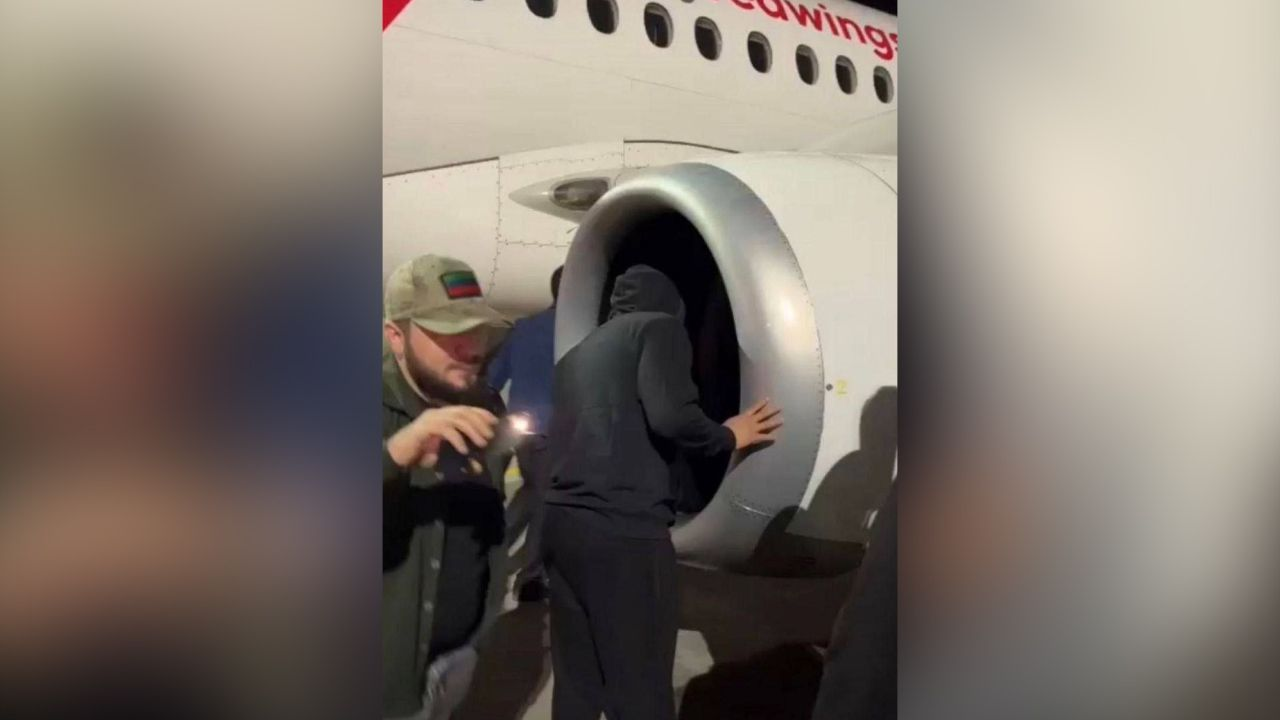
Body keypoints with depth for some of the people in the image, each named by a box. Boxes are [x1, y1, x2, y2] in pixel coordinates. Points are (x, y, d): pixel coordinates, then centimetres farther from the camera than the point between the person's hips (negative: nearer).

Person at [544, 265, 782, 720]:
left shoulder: (578, 352, 24)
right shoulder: (659, 326, 5)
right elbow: (671, 416, -12)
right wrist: (730, 437, 5)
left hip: (561, 523, 7)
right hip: (622, 527, -7)